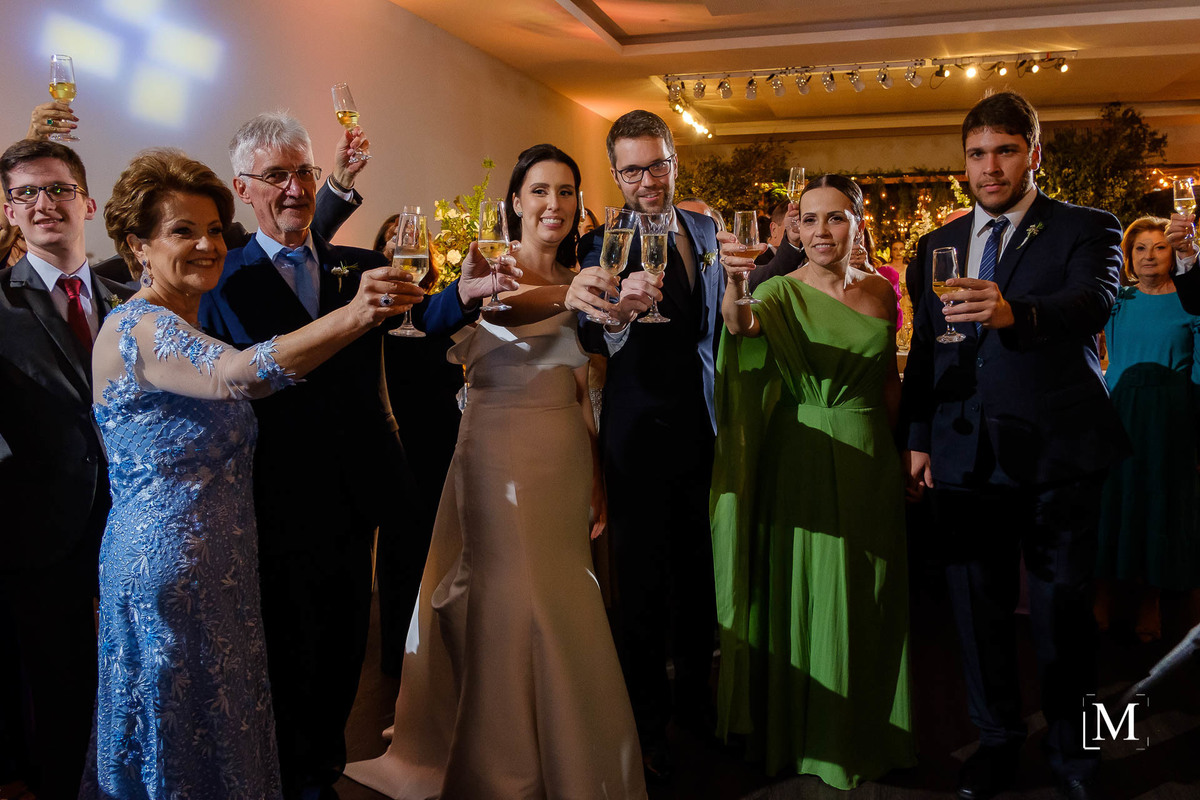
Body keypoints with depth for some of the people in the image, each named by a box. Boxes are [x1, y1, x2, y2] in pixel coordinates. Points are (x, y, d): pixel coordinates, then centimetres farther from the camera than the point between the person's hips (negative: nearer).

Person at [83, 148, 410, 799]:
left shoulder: (188, 324, 11)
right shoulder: (136, 326, -20)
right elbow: (234, 375, -38)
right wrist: (350, 317, -51)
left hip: (219, 566, 9)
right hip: (169, 568, -9)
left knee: (226, 724, 20)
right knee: (185, 739, 8)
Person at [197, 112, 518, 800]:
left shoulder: (361, 266, 4)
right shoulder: (224, 280, -6)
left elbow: (419, 316, -15)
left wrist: (465, 292, -34)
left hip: (356, 491, 4)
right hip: (283, 502, -3)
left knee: (347, 638, 19)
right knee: (294, 646, 14)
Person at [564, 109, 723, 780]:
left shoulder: (705, 230, 7)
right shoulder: (602, 245, -10)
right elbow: (594, 343, -28)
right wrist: (619, 310, -47)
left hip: (702, 425, 5)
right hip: (641, 430, -5)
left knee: (697, 570, 18)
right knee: (643, 580, 6)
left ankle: (696, 695, 38)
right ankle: (648, 723, 24)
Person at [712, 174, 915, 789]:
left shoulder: (880, 290, 7)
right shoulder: (784, 290, -7)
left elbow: (890, 377, 16)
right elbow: (743, 325, -30)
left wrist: (899, 443, 12)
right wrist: (734, 283, -50)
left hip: (871, 459, 4)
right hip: (804, 460, -4)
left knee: (868, 595, 14)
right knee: (806, 590, 4)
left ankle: (869, 729, 35)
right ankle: (808, 735, 24)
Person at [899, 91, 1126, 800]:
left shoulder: (1087, 229, 0)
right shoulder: (938, 245, 12)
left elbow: (1094, 301, -22)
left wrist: (1016, 312, -42)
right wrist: (918, 437, 8)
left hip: (1058, 450, -3)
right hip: (965, 453, 4)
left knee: (1064, 606, 6)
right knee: (978, 603, 12)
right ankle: (1000, 737, 30)